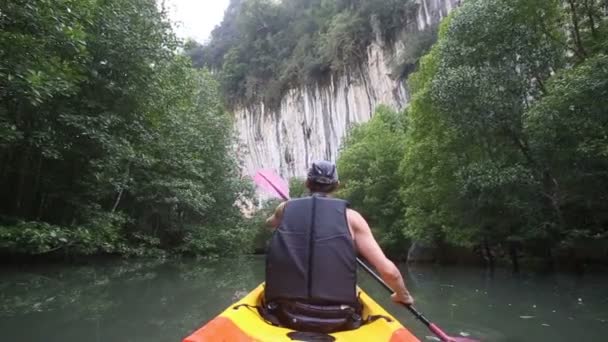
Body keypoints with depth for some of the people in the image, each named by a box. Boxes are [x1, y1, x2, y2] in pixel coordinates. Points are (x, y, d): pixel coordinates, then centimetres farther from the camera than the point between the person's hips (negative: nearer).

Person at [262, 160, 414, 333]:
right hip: (337, 322, -1)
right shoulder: (350, 216, -2)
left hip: (284, 317, 2)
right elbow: (388, 271, -7)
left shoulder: (285, 208, 5)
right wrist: (403, 296, 14)